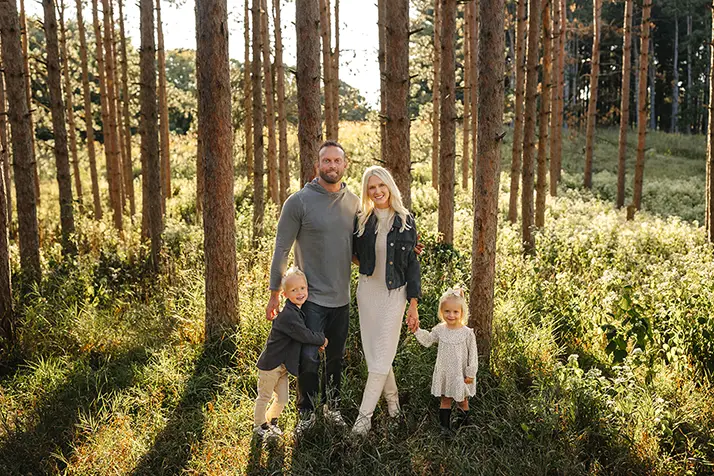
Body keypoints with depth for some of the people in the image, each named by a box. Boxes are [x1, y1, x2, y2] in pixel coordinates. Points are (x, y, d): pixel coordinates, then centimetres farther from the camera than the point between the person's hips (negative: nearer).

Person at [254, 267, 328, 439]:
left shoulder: (299, 312, 4)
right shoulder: (287, 315, -27)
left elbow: (303, 334, 17)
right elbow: (304, 335, -28)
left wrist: (316, 343, 0)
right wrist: (322, 339, -12)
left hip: (283, 365, 9)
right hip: (270, 363, -9)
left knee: (282, 399, 17)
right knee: (264, 396, 8)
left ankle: (271, 421, 37)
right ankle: (259, 425, 26)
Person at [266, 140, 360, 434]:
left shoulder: (354, 202, 5)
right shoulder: (299, 201, -10)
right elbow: (282, 249, -6)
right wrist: (275, 293, -6)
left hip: (341, 297, 5)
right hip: (310, 297, -4)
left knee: (336, 357, 17)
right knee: (309, 359, -3)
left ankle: (332, 407, 36)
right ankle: (306, 413, 19)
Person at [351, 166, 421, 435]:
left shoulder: (405, 221, -1)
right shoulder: (361, 221, 2)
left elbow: (412, 264, -1)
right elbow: (355, 255, 13)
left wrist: (414, 305, -4)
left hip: (394, 293, -2)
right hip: (367, 291, 2)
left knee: (382, 354, -5)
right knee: (372, 351, 8)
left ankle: (365, 414, 1)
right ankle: (392, 397, 31)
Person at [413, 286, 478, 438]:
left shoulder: (467, 333, -14)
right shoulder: (440, 329, -4)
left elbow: (473, 355, -10)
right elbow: (427, 340, 9)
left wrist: (471, 374, -9)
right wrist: (417, 330, -5)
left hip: (460, 374, -2)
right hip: (444, 373, 3)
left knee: (462, 401, 15)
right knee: (445, 400, 11)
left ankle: (463, 425, 33)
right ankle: (445, 427, 17)